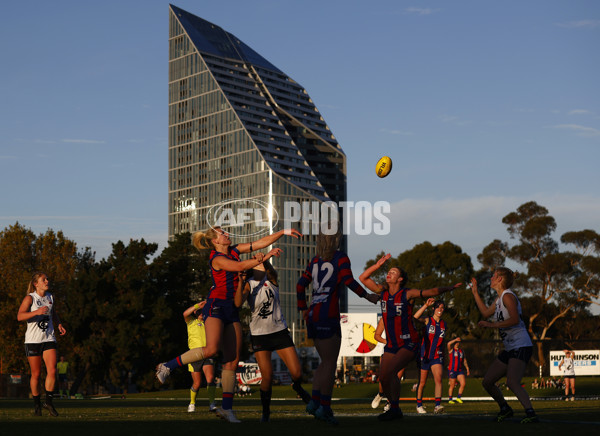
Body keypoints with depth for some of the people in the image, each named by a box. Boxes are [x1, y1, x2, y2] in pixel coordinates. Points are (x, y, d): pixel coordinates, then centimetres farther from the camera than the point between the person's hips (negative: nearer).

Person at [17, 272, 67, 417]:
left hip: (49, 339, 4)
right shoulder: (30, 298, -7)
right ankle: (37, 404, 17)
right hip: (33, 340, -4)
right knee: (36, 374, 3)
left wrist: (59, 325, 9)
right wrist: (37, 312, -33)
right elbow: (20, 316, -20)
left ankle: (48, 402, 1)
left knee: (52, 371, -11)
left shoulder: (50, 297, 10)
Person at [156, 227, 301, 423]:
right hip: (216, 306, -8)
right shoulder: (217, 259, -10)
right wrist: (265, 257, -17)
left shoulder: (234, 250, 12)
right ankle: (168, 366, -10)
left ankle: (226, 407, 2)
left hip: (231, 309, 8)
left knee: (233, 360, 1)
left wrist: (283, 232, 8)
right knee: (211, 349, -26)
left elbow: (261, 242, 13)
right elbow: (241, 266, -21)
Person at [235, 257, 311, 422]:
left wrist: (268, 257, -51)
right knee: (267, 377, -10)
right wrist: (240, 283, -39)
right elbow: (238, 303, -23)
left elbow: (269, 269, -28)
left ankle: (297, 387, 33)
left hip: (279, 331, 1)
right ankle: (265, 411, 14)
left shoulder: (271, 278, -4)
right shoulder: (248, 285, -6)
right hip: (259, 335, -1)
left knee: (297, 373, -4)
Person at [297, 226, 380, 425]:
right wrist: (368, 296, -7)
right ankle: (325, 407, -6)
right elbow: (348, 281, -18)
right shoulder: (341, 258, -4)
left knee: (326, 362, 15)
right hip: (328, 316, -7)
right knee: (330, 363, -3)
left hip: (313, 316, 7)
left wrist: (303, 310, 20)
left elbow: (300, 285, 15)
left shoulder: (315, 260, 14)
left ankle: (314, 401, 5)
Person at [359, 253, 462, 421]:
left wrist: (450, 288, -2)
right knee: (383, 376, -1)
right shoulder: (383, 291, 4)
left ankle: (394, 408, -16)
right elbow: (363, 278, 5)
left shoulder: (407, 294, -10)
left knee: (389, 371, -24)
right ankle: (394, 409, 14)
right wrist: (378, 265, -4)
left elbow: (433, 292, -3)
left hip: (408, 344, -6)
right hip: (391, 344, 6)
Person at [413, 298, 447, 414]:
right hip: (424, 355, -3)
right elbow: (416, 316, -25)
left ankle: (437, 405, -26)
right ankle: (419, 405, 23)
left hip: (436, 356, 3)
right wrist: (426, 305, -31)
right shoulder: (427, 320, -3)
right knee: (422, 382, 6)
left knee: (438, 379, -19)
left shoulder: (444, 324, 10)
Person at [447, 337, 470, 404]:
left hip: (460, 370, 4)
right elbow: (449, 344, -21)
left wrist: (467, 369, 18)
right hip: (452, 370, -4)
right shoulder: (451, 350, 1)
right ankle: (450, 399, 14)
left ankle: (459, 397, 5)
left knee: (463, 384, -9)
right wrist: (455, 340, -20)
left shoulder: (461, 350, 15)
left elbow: (464, 360, 22)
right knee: (452, 386, 1)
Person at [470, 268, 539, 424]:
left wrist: (492, 325, -22)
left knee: (512, 382, -30)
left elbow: (515, 319, -24)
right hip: (510, 349, 10)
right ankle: (505, 409, 30)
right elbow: (486, 312, 35)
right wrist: (475, 292, 35)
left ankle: (531, 414, -36)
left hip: (521, 346, -10)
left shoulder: (508, 296, -10)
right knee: (487, 381, 13)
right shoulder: (500, 298, 18)